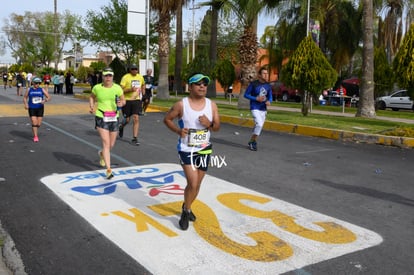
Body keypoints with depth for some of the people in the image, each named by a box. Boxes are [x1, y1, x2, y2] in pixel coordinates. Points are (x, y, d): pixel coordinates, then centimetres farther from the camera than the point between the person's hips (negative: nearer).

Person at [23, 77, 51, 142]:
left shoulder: (42, 90, 0)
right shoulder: (29, 90, 2)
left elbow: (49, 97, -4)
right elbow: (25, 98, 12)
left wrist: (45, 100, -26)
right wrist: (26, 104, -6)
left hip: (40, 108, 1)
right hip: (32, 109, -1)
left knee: (39, 124, 5)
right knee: (34, 123, -12)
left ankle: (35, 132, 35)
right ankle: (35, 136, -7)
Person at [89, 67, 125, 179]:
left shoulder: (117, 88, -2)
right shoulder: (97, 88, -2)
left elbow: (123, 100, 8)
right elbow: (92, 97, 16)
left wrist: (121, 104, -15)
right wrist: (91, 106, -1)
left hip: (114, 118, 3)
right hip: (101, 118, -2)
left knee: (111, 145, 12)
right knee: (106, 143, -12)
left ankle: (102, 154, 49)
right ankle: (108, 170, -10)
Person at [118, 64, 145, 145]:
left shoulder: (140, 77, 6)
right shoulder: (125, 77, -9)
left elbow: (143, 85, 29)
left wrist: (142, 92, 15)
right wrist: (130, 90, -26)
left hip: (137, 100, 3)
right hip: (127, 100, -3)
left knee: (136, 119, -8)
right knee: (127, 120, 6)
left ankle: (135, 138, -3)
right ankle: (121, 127, 43)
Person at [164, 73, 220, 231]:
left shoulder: (212, 105, -1)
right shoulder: (181, 105, -11)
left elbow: (217, 127, 4)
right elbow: (167, 119, 0)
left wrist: (209, 124, -18)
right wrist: (178, 130, -17)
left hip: (204, 149, 4)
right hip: (186, 150, -4)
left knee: (197, 184, 14)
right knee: (193, 183, -12)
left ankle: (187, 208, 39)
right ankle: (185, 212, 13)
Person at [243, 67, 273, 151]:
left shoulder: (268, 86, 6)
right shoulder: (253, 84, -8)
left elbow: (270, 97, 14)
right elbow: (246, 94, -4)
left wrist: (269, 101, -10)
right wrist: (256, 98, -16)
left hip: (263, 109, 6)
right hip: (255, 108, -6)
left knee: (259, 126, 11)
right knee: (259, 124, -19)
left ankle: (251, 142, 28)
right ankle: (253, 142, -1)